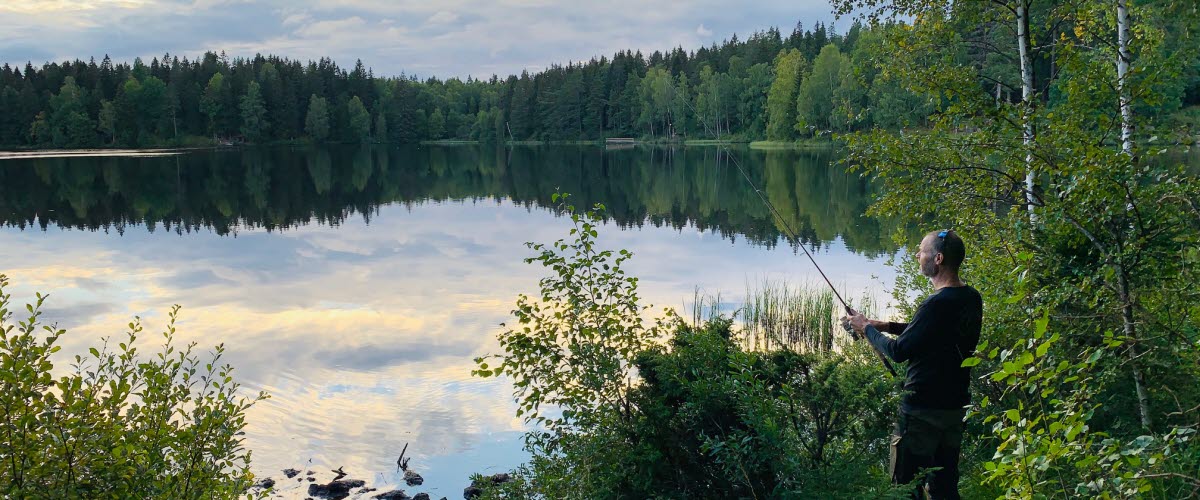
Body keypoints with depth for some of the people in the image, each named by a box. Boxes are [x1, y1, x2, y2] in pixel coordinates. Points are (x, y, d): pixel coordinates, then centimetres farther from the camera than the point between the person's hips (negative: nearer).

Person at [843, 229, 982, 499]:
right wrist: (888, 326, 11)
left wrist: (867, 329, -3)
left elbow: (899, 351, -19)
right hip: (956, 406, 9)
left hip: (923, 410, -9)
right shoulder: (972, 299, 4)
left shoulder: (938, 303, -23)